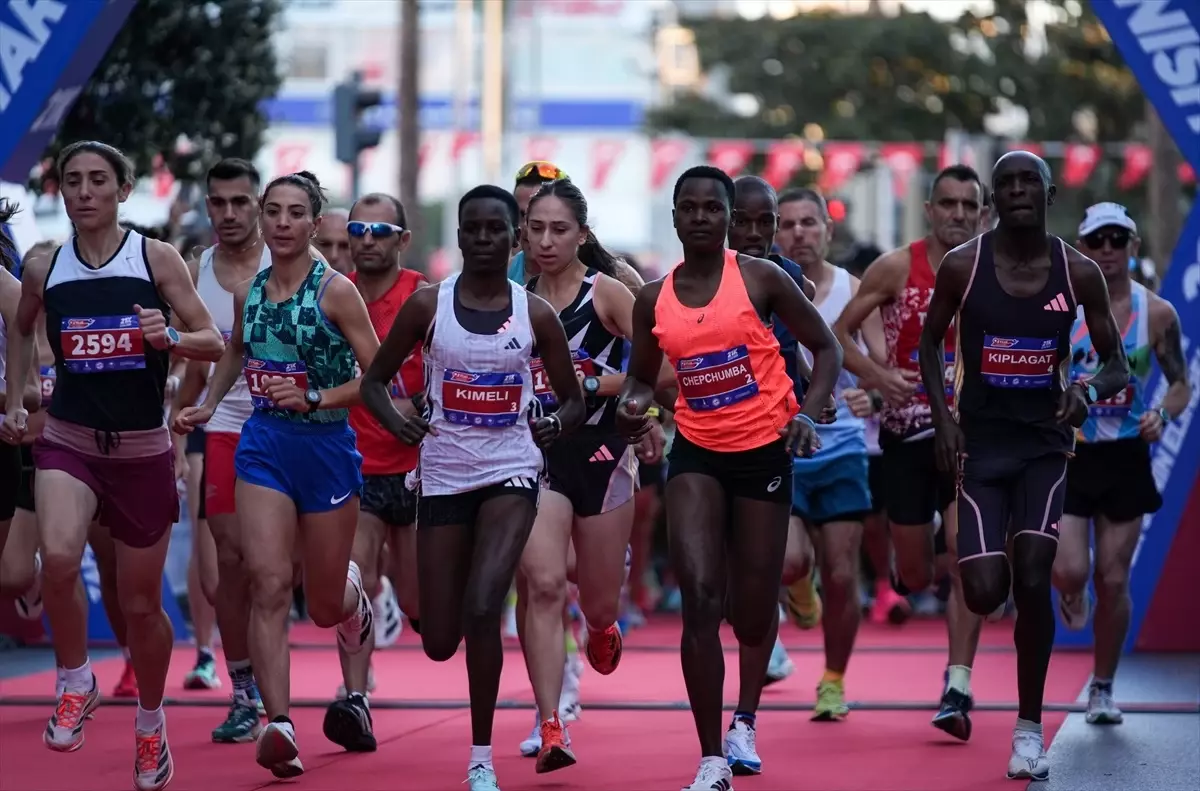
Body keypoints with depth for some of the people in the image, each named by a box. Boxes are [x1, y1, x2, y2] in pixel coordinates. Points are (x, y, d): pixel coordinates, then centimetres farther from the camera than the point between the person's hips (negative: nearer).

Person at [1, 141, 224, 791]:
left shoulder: (156, 258, -6)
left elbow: (213, 343, -5)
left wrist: (170, 338, -25)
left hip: (143, 449, 0)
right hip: (68, 442, 1)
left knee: (141, 604, 8)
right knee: (57, 559, -29)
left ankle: (150, 722, 34)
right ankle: (76, 685, -4)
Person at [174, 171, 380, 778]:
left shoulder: (335, 291, -10)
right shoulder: (248, 292, 4)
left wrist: (315, 397, -21)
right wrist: (208, 404, 15)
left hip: (327, 448, -3)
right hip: (263, 447, 3)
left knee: (325, 606, 11)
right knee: (268, 584, -16)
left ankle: (351, 592, 50)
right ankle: (278, 723, -21)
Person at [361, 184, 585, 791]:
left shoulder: (536, 314, 0)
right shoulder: (427, 305, -1)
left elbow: (573, 401, 9)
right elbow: (374, 381, 6)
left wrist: (555, 424, -13)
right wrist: (397, 422, -13)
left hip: (511, 472, -1)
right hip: (443, 474, 1)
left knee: (482, 609, -22)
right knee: (439, 643, 4)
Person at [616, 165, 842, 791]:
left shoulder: (760, 279, -6)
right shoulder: (654, 299, 3)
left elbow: (825, 348, 0)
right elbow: (642, 377, 17)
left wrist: (808, 414, -15)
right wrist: (633, 403, -6)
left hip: (764, 451, -1)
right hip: (696, 455, 2)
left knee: (751, 622, 5)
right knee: (699, 600, -17)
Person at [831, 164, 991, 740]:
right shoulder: (897, 269, -6)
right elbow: (839, 334, -1)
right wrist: (878, 374, -17)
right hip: (907, 432, 0)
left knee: (966, 557, -14)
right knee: (915, 576, 7)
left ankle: (958, 688, -9)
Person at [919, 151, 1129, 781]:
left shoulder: (1078, 273, -5)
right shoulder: (962, 265, -7)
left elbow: (1118, 365, 3)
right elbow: (930, 342, 8)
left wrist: (1090, 389, -20)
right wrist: (942, 417, -5)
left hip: (1045, 440, 0)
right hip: (980, 441, 0)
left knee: (1033, 580, -14)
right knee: (985, 593, -11)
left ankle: (1029, 728, 1)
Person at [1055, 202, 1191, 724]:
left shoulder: (1156, 313, -2)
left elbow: (1180, 384, 6)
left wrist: (1163, 415, -13)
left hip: (1126, 458, 1)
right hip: (1067, 452, -1)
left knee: (1113, 581, 3)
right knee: (1070, 572, -13)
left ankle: (1103, 687, 20)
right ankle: (1072, 595, 27)